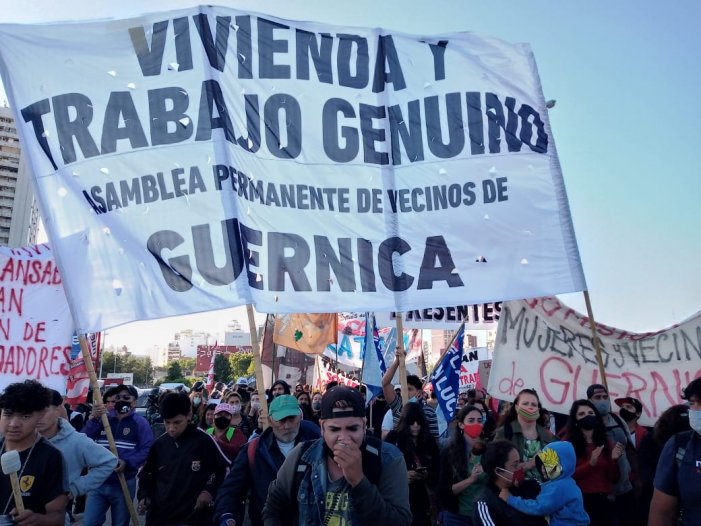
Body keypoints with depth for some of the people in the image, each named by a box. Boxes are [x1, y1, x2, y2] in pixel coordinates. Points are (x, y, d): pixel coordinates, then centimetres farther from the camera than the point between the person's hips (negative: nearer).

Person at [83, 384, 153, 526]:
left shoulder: (140, 423, -3)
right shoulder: (102, 419, 9)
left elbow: (147, 449, -13)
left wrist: (127, 463, -26)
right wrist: (94, 419, -17)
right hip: (98, 482, 3)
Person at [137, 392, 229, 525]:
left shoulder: (204, 441, -9)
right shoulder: (159, 444, 3)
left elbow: (225, 469, 1)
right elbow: (146, 474, 18)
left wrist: (210, 491, -9)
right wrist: (144, 496, 3)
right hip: (158, 515, 4)